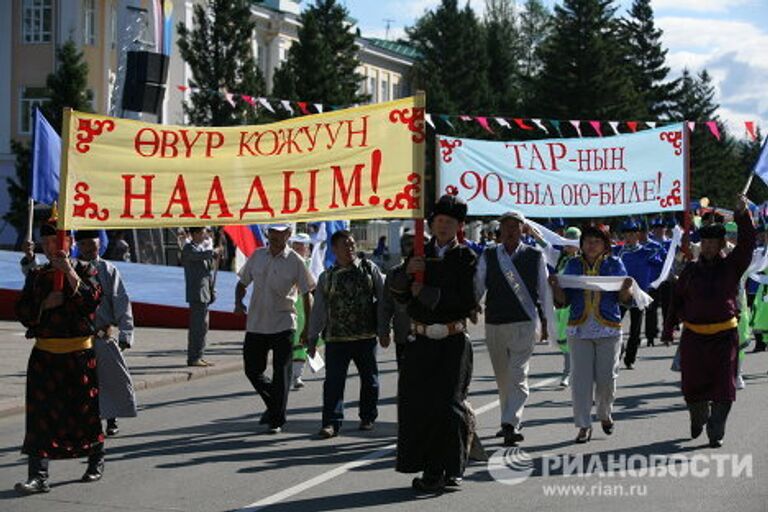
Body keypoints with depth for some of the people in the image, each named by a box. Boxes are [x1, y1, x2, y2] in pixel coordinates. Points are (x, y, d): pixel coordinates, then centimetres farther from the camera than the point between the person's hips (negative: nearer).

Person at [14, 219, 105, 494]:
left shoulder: (86, 270, 2)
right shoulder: (36, 275, 11)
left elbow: (92, 299, -15)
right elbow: (22, 311, 7)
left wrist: (70, 273, -22)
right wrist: (44, 305, -11)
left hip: (79, 353, -2)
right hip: (44, 353, 2)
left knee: (85, 409, 7)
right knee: (40, 412, -6)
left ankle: (96, 461, 30)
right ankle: (38, 476, -8)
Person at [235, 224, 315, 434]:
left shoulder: (295, 261, -6)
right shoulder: (257, 256, 5)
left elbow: (307, 295, -1)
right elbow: (243, 282, 15)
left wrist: (307, 328, -3)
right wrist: (238, 302, -5)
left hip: (283, 325, -4)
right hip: (256, 324, 4)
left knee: (281, 374, -3)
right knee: (252, 370, 9)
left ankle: (277, 419, 8)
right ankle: (273, 405, 32)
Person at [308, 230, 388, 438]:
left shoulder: (369, 269, 5)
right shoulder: (326, 277, 6)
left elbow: (383, 299, 5)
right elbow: (318, 309, 9)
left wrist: (384, 330, 1)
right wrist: (313, 337, 7)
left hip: (366, 336, 1)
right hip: (336, 337, 0)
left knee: (369, 379, 10)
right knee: (333, 381, -7)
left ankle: (368, 418, 27)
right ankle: (331, 423, -5)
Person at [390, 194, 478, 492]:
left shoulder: (466, 258, 0)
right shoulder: (421, 254, 11)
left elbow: (469, 302, -11)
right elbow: (399, 295, 9)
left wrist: (427, 293, -11)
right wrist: (407, 273, -11)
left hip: (453, 343, -3)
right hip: (421, 341, 4)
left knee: (449, 403, -7)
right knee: (418, 404, 0)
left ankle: (452, 469, 6)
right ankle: (430, 470, 10)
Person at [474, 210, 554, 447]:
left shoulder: (535, 256, 3)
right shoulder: (487, 257, 6)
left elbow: (544, 290, 8)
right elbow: (477, 287, 2)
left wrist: (546, 323, 9)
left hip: (525, 323, -3)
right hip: (494, 323, 3)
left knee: (518, 375, -15)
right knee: (503, 378, 11)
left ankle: (510, 423, -22)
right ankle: (511, 425, 24)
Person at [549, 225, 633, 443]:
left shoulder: (614, 264, 6)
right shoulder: (573, 265, 8)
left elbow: (623, 300, 4)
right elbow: (563, 301, 7)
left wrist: (625, 288, -17)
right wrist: (556, 286, -12)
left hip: (609, 329, -1)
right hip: (579, 329, 1)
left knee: (606, 377, 0)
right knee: (580, 378, -6)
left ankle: (605, 415, 27)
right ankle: (584, 425, 0)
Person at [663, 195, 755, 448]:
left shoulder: (732, 265, 1)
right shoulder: (691, 270, 5)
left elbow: (747, 242, -13)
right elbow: (677, 299, 10)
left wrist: (742, 214, -26)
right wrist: (669, 328, 9)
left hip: (724, 334, -1)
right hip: (693, 336, 2)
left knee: (722, 386, -4)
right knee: (693, 384, 7)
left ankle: (716, 432, 3)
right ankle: (698, 420, 34)